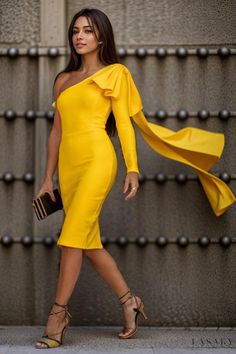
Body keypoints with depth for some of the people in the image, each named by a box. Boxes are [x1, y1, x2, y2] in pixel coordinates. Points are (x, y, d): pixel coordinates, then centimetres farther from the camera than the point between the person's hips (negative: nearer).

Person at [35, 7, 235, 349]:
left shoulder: (114, 73, 7)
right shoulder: (63, 80, 20)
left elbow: (124, 123, 1)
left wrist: (132, 169, -7)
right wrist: (48, 178, 17)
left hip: (96, 159, -6)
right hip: (68, 164, 6)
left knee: (72, 237, -14)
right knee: (90, 243, 6)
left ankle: (58, 315, -8)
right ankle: (129, 301, 21)